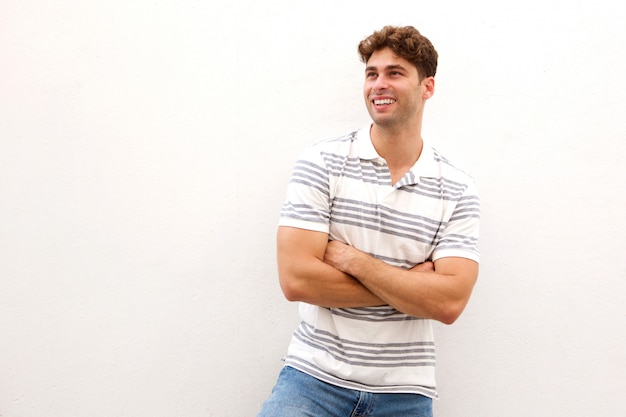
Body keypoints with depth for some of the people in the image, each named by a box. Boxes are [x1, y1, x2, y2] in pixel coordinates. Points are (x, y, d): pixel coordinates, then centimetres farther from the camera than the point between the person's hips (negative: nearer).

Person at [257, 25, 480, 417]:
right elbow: (296, 279, -14)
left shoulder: (458, 190, -1)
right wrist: (411, 284, -12)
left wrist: (351, 259, -15)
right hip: (316, 376, -1)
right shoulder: (322, 162, -5)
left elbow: (449, 303, -11)